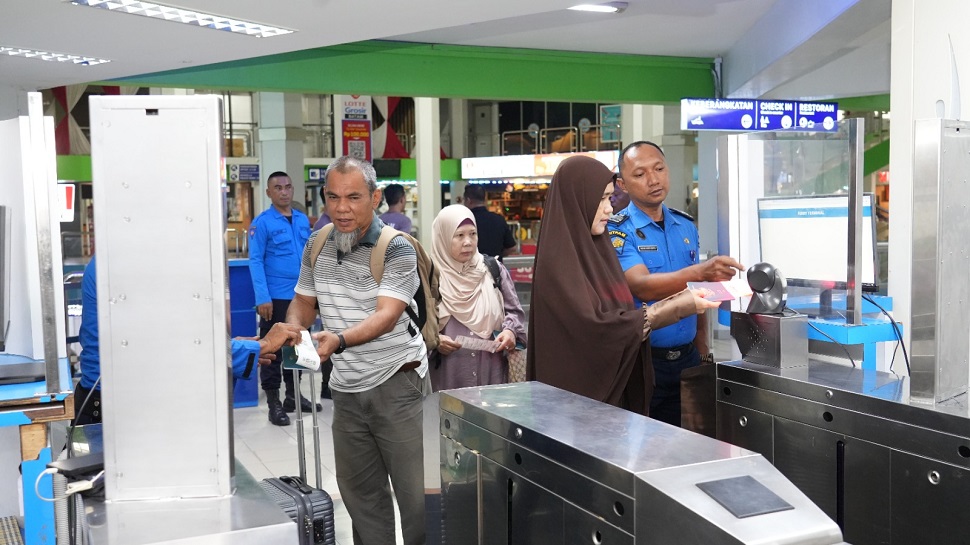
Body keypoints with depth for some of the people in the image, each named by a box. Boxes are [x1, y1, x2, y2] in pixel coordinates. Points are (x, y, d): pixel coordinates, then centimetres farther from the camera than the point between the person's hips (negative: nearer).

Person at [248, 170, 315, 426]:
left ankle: (293, 395, 28)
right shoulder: (262, 222, -7)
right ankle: (273, 403, 10)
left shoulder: (303, 220, 9)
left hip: (301, 295, 6)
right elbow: (255, 261, -11)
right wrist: (263, 298, -18)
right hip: (275, 297, -6)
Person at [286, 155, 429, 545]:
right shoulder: (317, 245, 7)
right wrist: (292, 327, -5)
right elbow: (304, 301, 17)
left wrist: (339, 340, -39)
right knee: (360, 495, 12)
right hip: (347, 388, 6)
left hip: (396, 382, -5)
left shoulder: (397, 249, -12)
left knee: (416, 494, -2)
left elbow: (387, 315, -23)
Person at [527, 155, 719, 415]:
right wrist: (670, 309, -19)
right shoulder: (558, 259, -16)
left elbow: (618, 312, 10)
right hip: (578, 392, -8)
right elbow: (593, 326, -23)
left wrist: (672, 301, -3)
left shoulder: (596, 248, 9)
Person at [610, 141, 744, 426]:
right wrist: (701, 272, -39)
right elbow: (643, 287, -24)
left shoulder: (687, 226, 8)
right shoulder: (617, 231, -9)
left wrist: (702, 348, 7)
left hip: (686, 359, 5)